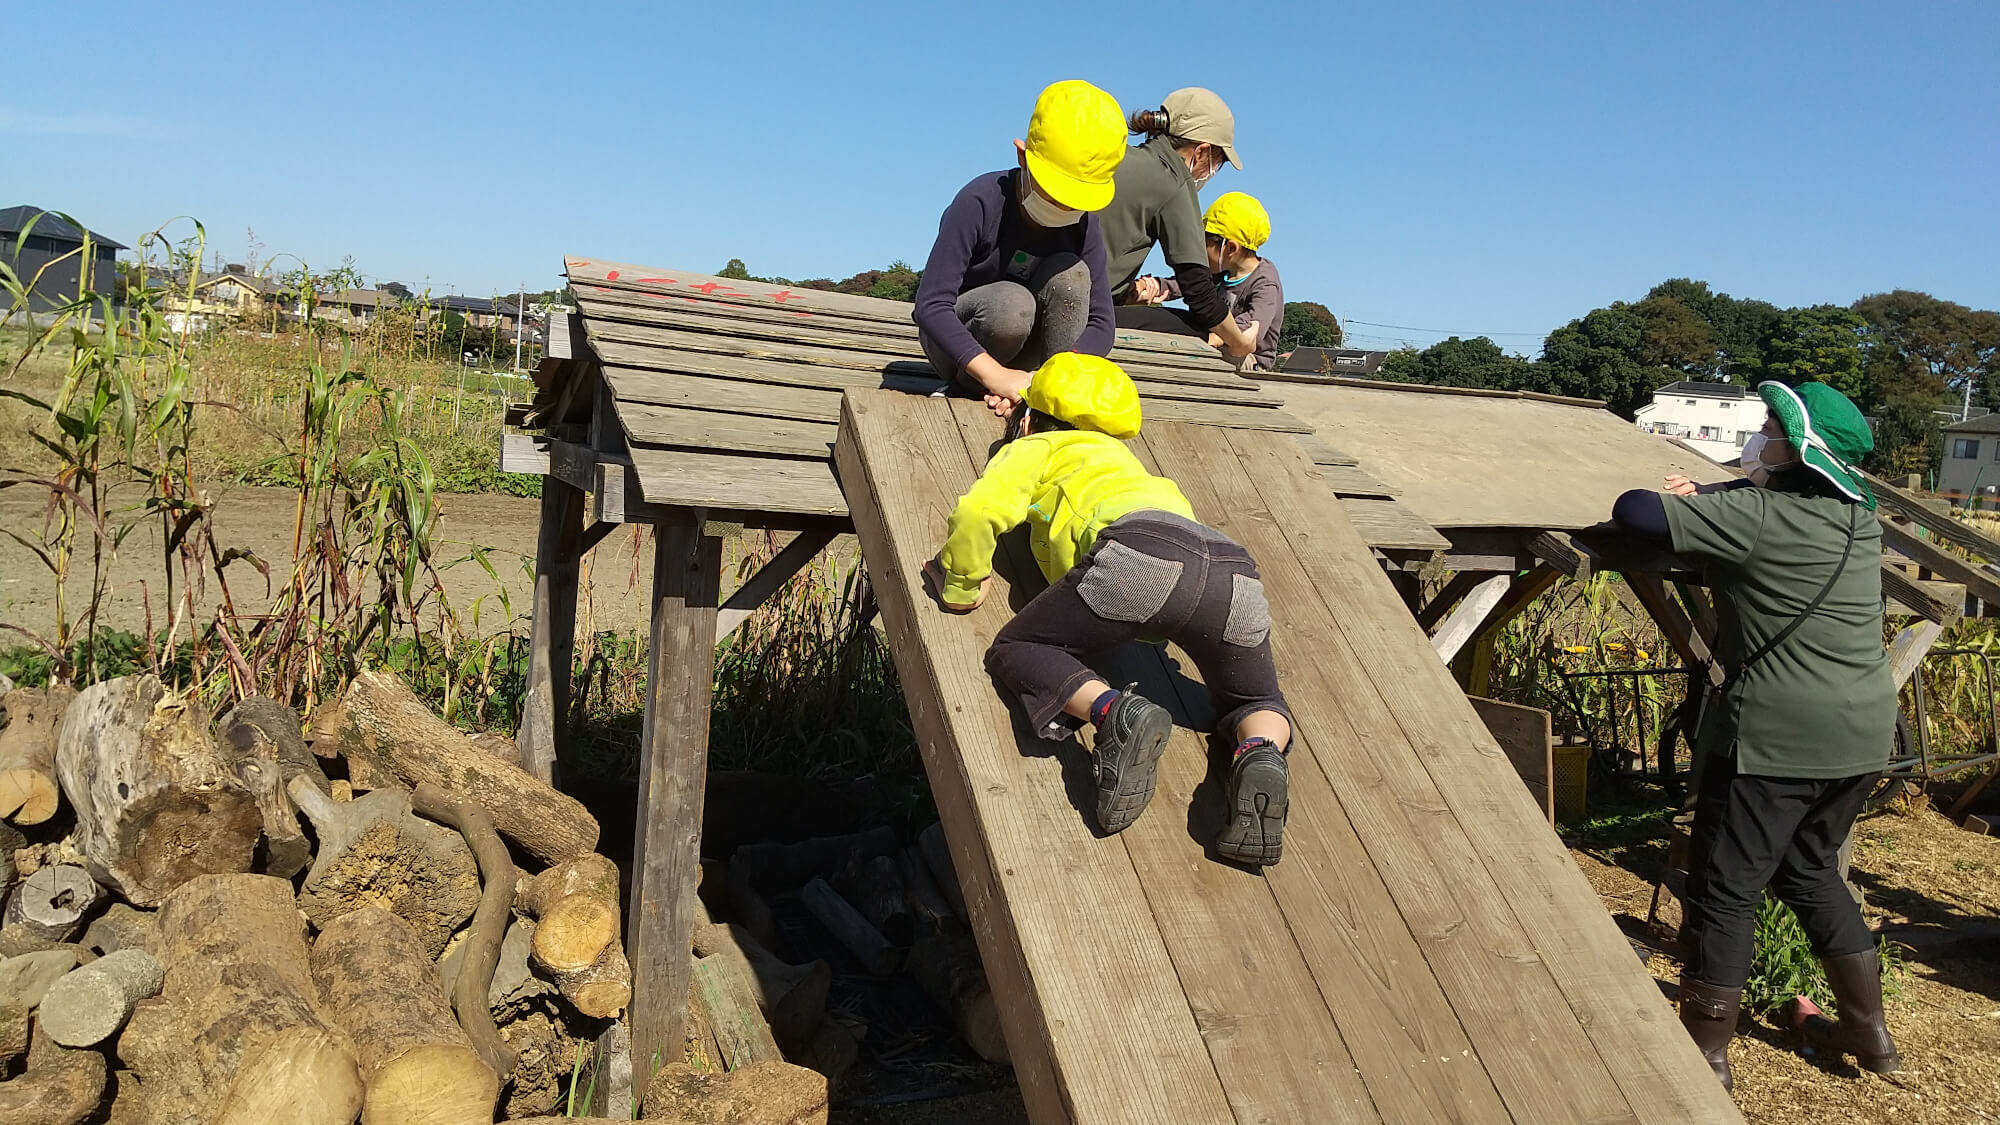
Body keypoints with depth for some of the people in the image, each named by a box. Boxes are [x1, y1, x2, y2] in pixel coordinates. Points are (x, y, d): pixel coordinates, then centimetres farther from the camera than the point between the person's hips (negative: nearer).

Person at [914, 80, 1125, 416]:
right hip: (955, 338, -4)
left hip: (1021, 342, 4)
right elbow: (929, 305, -32)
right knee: (1012, 303, -36)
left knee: (1070, 272, -23)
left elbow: (1100, 324, -16)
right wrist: (994, 374, -43)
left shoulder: (1083, 224, -13)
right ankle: (968, 387, -8)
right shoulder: (981, 202, -26)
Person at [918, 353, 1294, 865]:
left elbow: (979, 512, 10)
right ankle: (1261, 753, -12)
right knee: (1258, 704, 26)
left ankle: (1116, 712, -19)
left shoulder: (1038, 448, 27)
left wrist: (960, 589, 25)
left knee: (1015, 651, 12)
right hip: (1235, 568, 5)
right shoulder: (1125, 459, 46)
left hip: (1138, 552, -5)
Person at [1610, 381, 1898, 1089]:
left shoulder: (1752, 517, -16)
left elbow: (1631, 511, -15)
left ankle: (1706, 1057, 13)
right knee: (1810, 871, 25)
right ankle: (1868, 1031, 35)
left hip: (1776, 737, -8)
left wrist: (1674, 504, 7)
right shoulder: (1858, 512, 7)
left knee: (1725, 890, 4)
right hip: (1863, 734, 8)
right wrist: (1708, 496, 20)